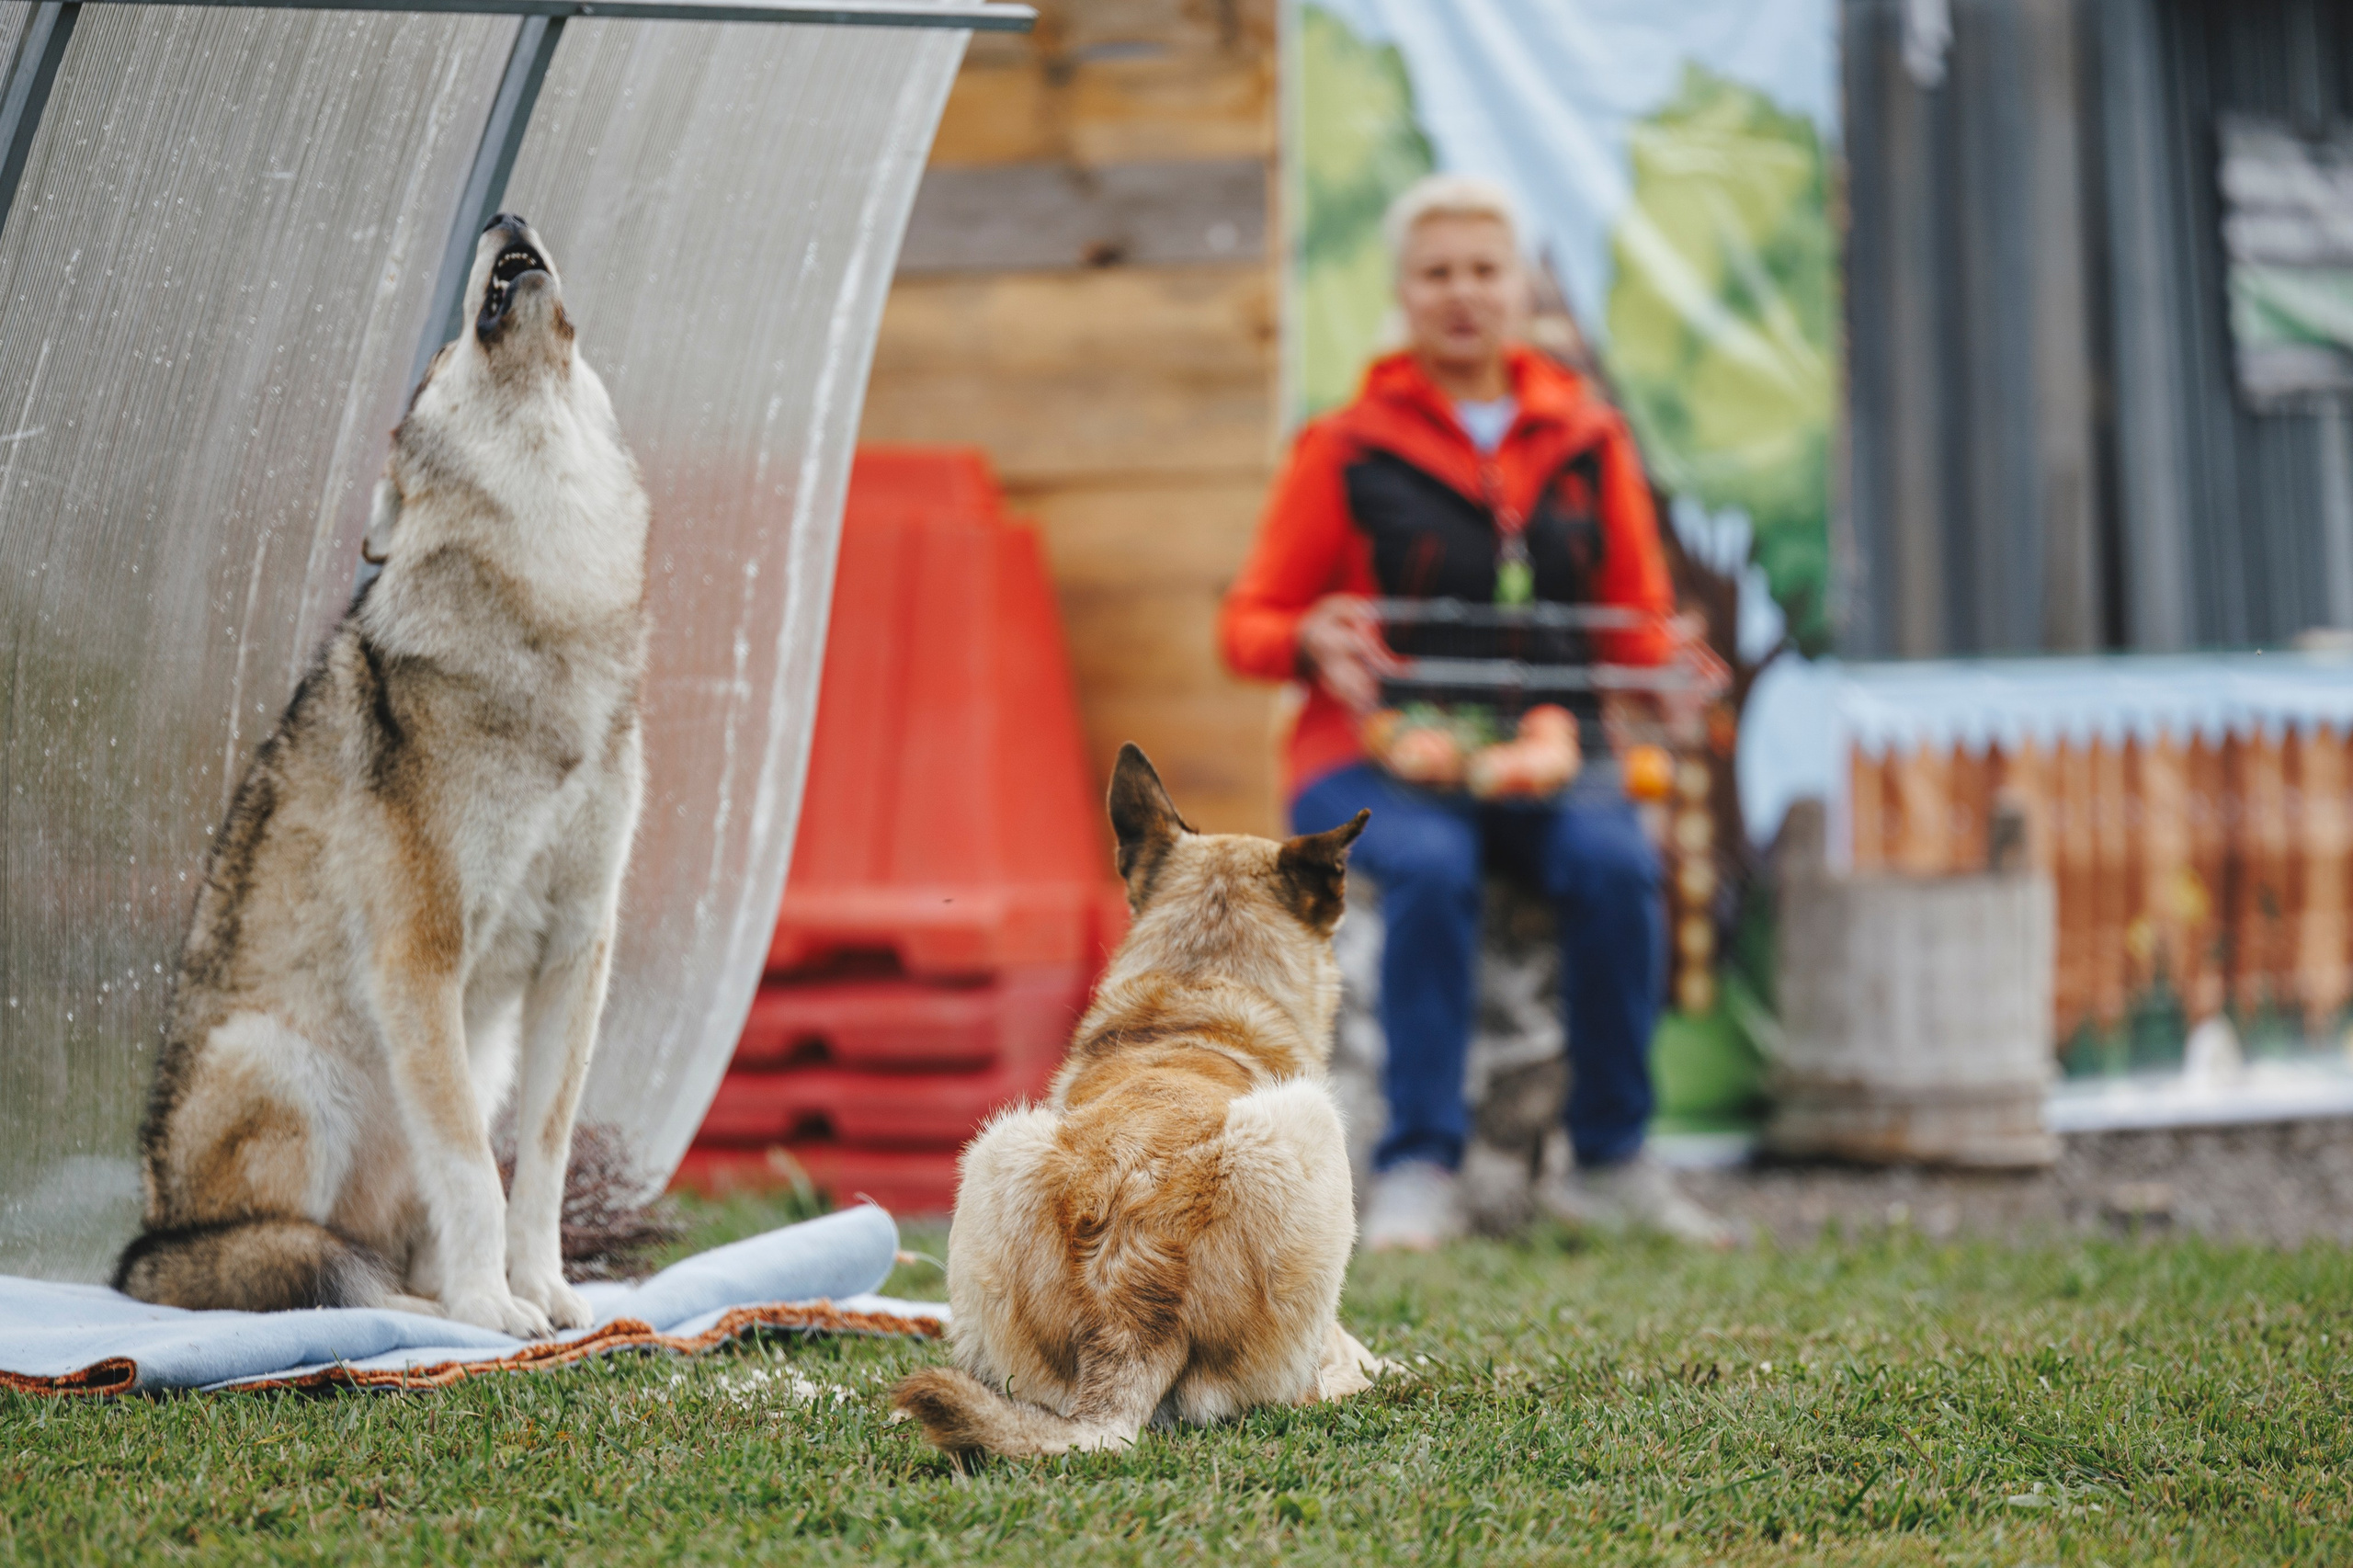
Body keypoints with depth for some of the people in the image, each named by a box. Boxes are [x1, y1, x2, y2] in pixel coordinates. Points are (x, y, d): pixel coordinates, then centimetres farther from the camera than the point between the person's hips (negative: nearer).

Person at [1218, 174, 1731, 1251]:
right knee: (1430, 867, -36)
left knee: (1613, 861, -31)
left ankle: (1608, 1162, -20)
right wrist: (1312, 641, -16)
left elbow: (1636, 629, 15)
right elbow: (1245, 624, 8)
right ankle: (1417, 1172, -32)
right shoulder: (1346, 452, 6)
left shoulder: (1588, 443, 14)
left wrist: (1668, 668, -9)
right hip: (1374, 757, -2)